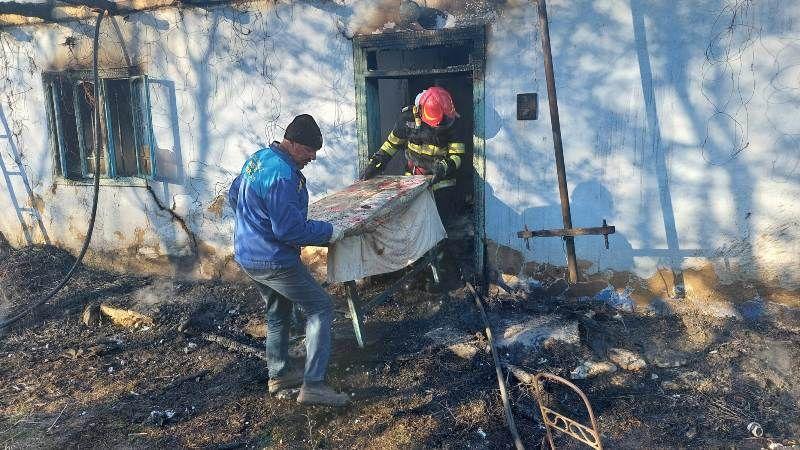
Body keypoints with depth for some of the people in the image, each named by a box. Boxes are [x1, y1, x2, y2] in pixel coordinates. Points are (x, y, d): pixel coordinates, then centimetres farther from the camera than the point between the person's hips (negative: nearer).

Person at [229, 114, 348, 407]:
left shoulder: (257, 158, 7)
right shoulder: (282, 175, -24)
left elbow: (233, 195, 21)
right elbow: (290, 229, -26)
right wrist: (328, 232, -14)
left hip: (247, 255, 10)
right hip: (273, 260, -10)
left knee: (278, 312, 24)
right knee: (321, 308, -1)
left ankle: (278, 374, 37)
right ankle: (313, 385, -2)